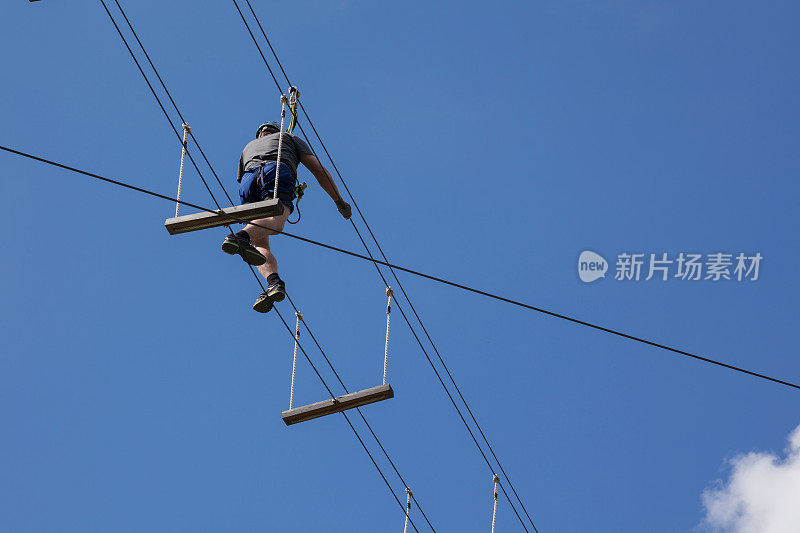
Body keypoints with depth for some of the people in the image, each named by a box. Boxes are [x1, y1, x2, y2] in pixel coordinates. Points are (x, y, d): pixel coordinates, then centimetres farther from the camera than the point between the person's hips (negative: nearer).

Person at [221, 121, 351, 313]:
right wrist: (339, 201, 32)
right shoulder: (291, 138, 38)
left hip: (249, 177, 3)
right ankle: (242, 237, -61)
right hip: (277, 171, -3)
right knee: (274, 222, -30)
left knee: (260, 243, -1)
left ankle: (273, 281, -29)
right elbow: (318, 169, 28)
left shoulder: (248, 147, 46)